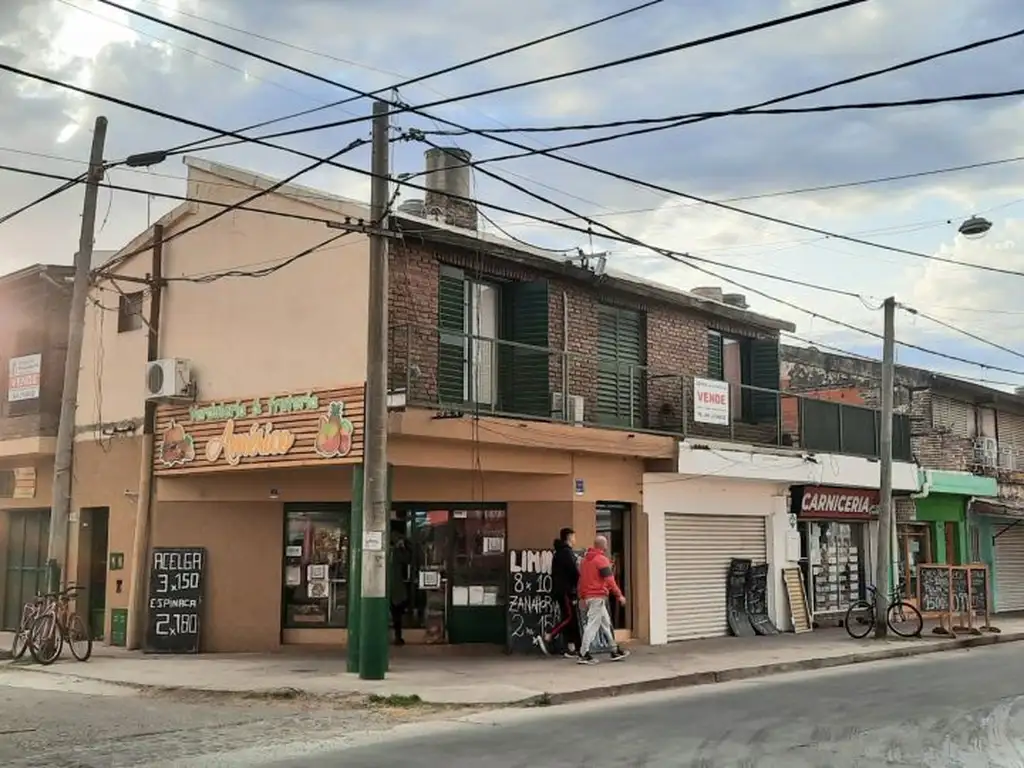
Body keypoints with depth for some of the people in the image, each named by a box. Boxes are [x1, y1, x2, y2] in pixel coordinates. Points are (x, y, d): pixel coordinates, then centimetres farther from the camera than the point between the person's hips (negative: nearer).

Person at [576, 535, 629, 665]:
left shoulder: (586, 559, 15)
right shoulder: (602, 559, -10)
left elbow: (581, 579, 18)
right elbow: (609, 580, -16)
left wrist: (582, 597, 22)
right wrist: (619, 595, -13)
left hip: (588, 596, 9)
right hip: (598, 596, -9)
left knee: (606, 623, 15)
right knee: (593, 625, -7)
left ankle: (615, 651, 21)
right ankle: (584, 655, -8)